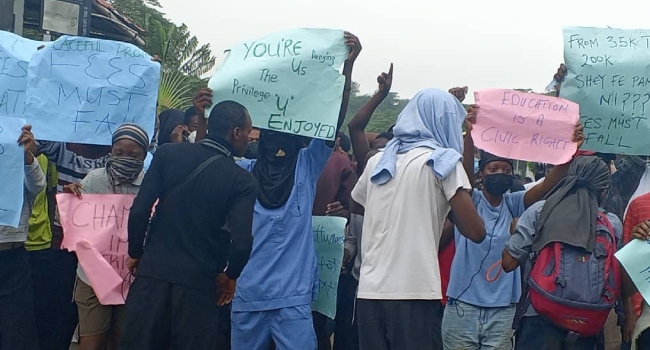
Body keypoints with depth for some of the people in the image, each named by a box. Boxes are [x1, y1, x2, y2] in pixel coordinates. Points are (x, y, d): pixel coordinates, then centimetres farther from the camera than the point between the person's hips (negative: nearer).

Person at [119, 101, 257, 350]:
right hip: (198, 282, -2)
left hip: (153, 272, 2)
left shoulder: (168, 153, 0)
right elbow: (242, 242, -15)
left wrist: (136, 252, 10)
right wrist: (230, 275, 5)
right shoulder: (242, 181, -7)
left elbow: (139, 210, -5)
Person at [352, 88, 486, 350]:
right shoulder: (443, 161, -1)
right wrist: (447, 208, 13)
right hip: (414, 293, -5)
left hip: (369, 291, 5)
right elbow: (476, 232, -5)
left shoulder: (378, 161, 13)